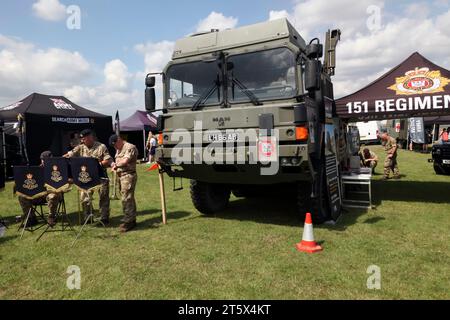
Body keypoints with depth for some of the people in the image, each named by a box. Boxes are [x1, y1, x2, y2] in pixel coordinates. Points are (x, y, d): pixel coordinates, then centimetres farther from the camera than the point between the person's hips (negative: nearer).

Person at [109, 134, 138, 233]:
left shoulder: (130, 147, -10)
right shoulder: (118, 150, 21)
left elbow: (125, 161, -19)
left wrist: (116, 164, -4)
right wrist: (115, 164, 3)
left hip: (128, 175, -9)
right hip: (120, 175, 9)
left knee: (126, 199, -10)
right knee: (128, 198, 12)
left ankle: (128, 222, -4)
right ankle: (131, 220, 19)